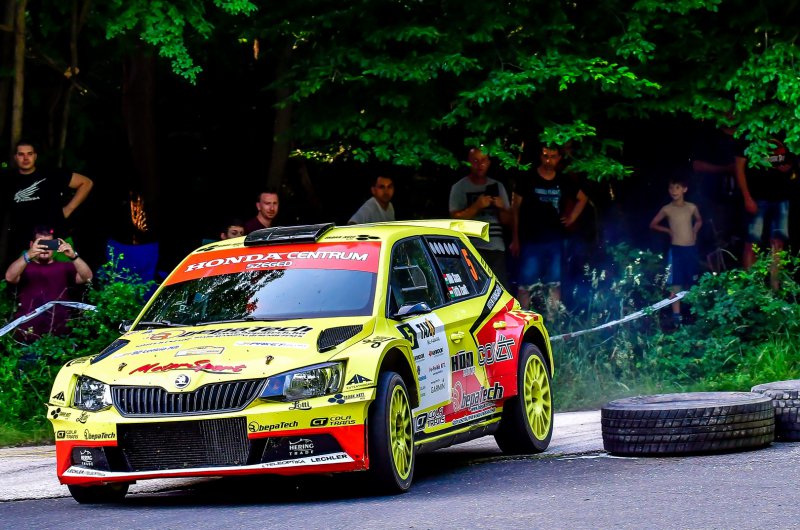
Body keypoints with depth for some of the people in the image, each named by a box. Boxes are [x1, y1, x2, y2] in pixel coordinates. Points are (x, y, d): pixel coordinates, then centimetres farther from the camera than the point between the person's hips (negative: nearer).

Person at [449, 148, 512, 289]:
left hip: (497, 248, 4)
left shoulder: (497, 187, 17)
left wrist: (502, 208, -2)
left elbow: (508, 221, 19)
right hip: (472, 249, -4)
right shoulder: (459, 188, 5)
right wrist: (477, 206, -14)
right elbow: (455, 219, -3)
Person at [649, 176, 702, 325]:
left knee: (690, 283, 12)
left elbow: (699, 221, 23)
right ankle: (676, 316, -9)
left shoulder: (692, 207, 2)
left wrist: (694, 232, 7)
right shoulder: (667, 209, -4)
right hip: (676, 250, -3)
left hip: (691, 249, 3)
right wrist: (668, 230, -1)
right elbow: (653, 224, 8)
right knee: (676, 284, -6)